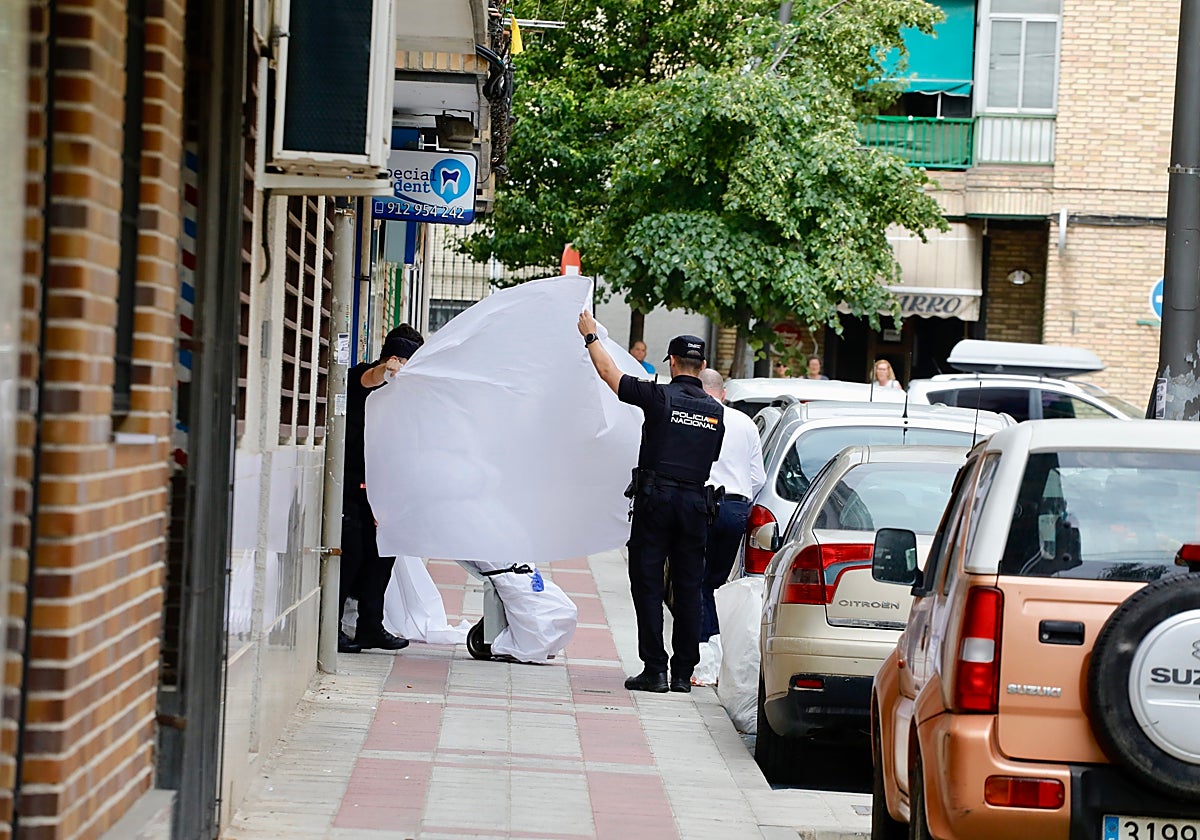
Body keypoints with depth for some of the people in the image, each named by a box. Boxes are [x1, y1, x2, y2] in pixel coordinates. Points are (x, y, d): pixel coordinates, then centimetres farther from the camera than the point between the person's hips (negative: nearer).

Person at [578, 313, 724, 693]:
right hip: (695, 501, 4)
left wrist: (591, 336, 17)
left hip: (656, 497, -4)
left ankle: (655, 669, -4)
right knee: (688, 587, 7)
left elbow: (609, 373, 2)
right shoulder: (716, 412, 8)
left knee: (648, 583, 1)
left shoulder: (660, 397, -6)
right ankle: (683, 672, 8)